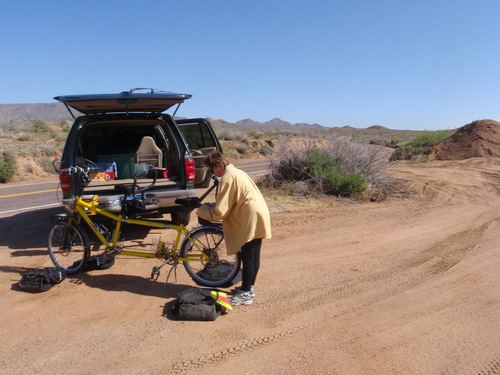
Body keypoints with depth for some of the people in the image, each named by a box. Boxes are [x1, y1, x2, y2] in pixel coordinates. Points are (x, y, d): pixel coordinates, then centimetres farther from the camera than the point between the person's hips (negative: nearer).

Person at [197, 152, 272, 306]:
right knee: (254, 256, 17)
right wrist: (210, 205, 17)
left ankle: (245, 295, 11)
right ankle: (249, 288, 31)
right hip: (259, 218, 10)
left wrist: (203, 210, 3)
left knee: (247, 258, 0)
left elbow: (220, 211, -14)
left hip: (250, 221, -10)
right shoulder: (237, 172, 16)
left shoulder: (227, 178, -14)